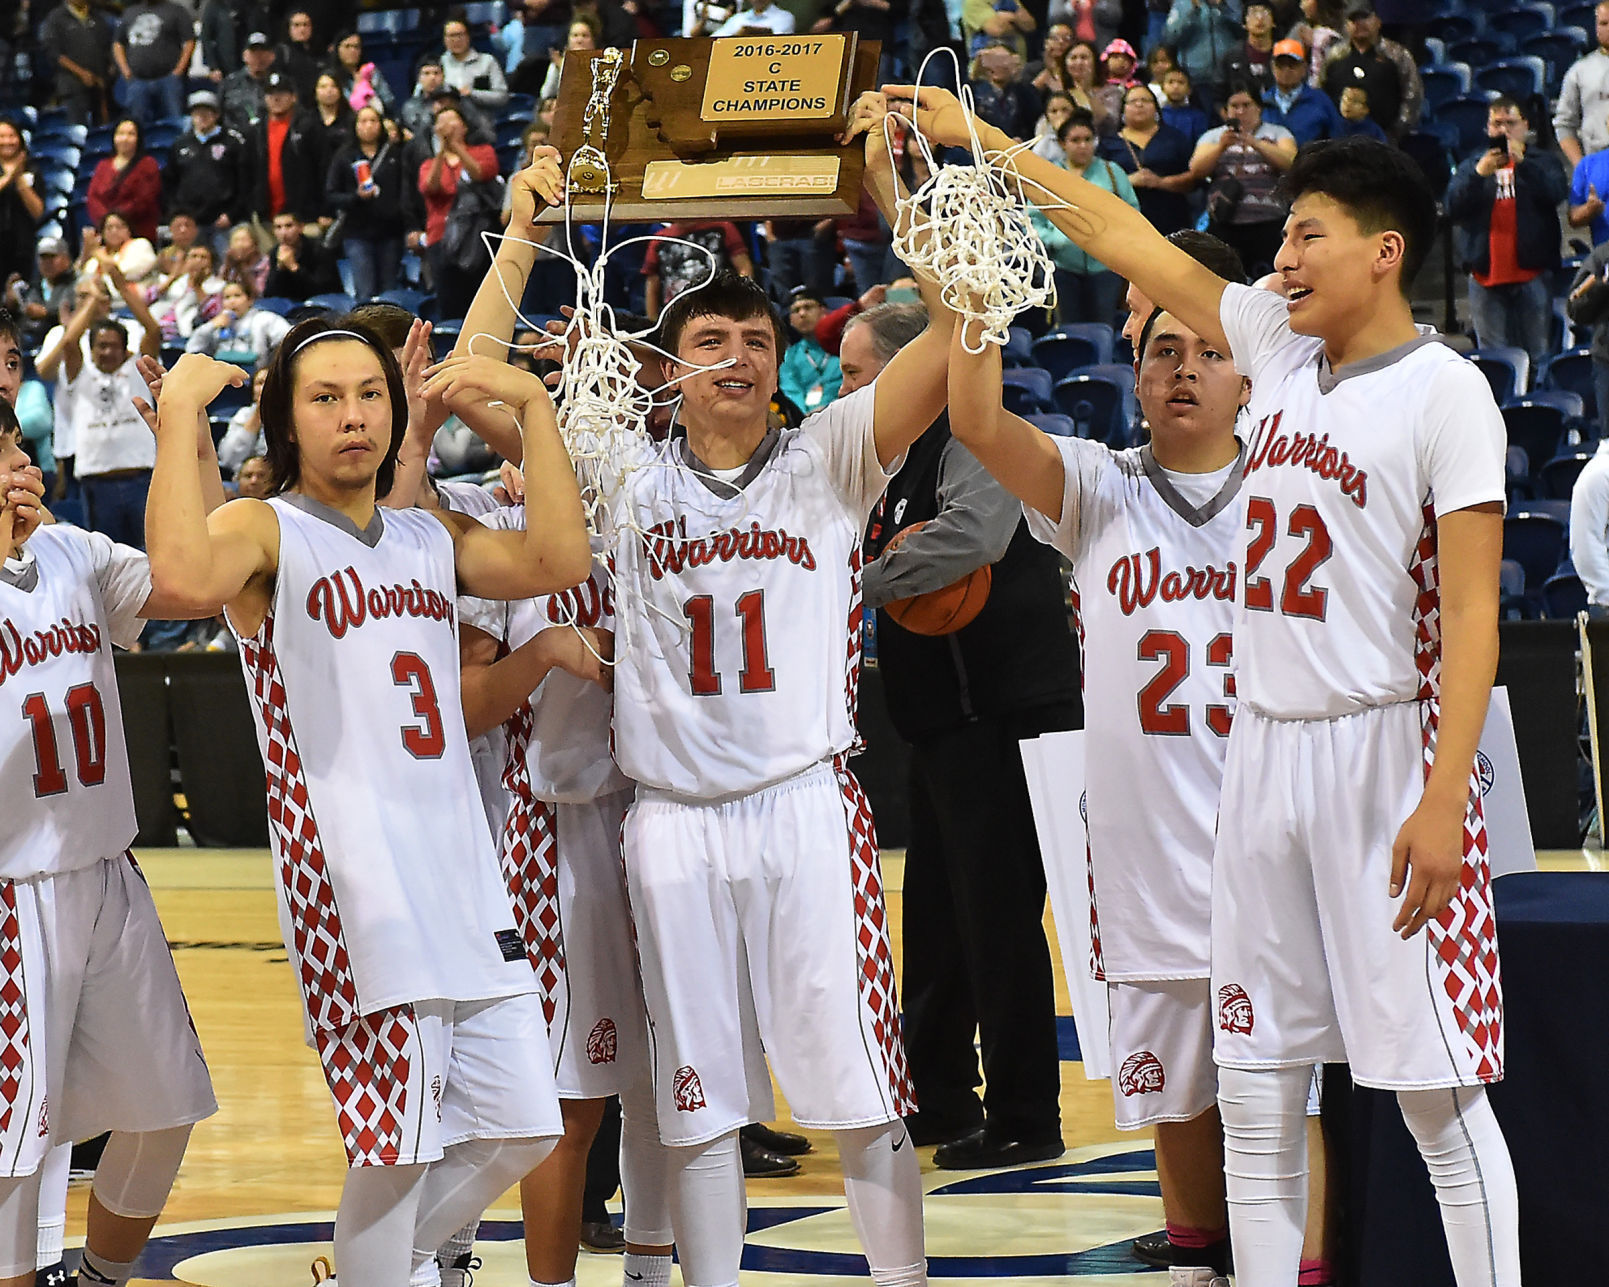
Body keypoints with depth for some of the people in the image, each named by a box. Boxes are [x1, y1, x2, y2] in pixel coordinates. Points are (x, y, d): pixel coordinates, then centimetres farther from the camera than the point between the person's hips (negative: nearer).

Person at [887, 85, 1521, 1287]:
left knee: (1440, 1091, -7)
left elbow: (1470, 610, -14)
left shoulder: (1445, 389, -9)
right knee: (1256, 1086, 8)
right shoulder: (1276, 345, 10)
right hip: (1265, 750, 7)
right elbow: (1121, 234, 19)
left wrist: (1444, 800, -20)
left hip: (1387, 752, -7)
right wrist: (978, 138, 19)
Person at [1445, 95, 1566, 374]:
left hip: (1532, 274, -2)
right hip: (1486, 275, 2)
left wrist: (1522, 163, -21)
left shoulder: (1540, 162, 10)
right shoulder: (1472, 165, 14)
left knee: (1538, 356, -3)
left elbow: (1557, 193, -11)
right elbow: (1453, 207, -2)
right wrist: (1479, 174, -17)